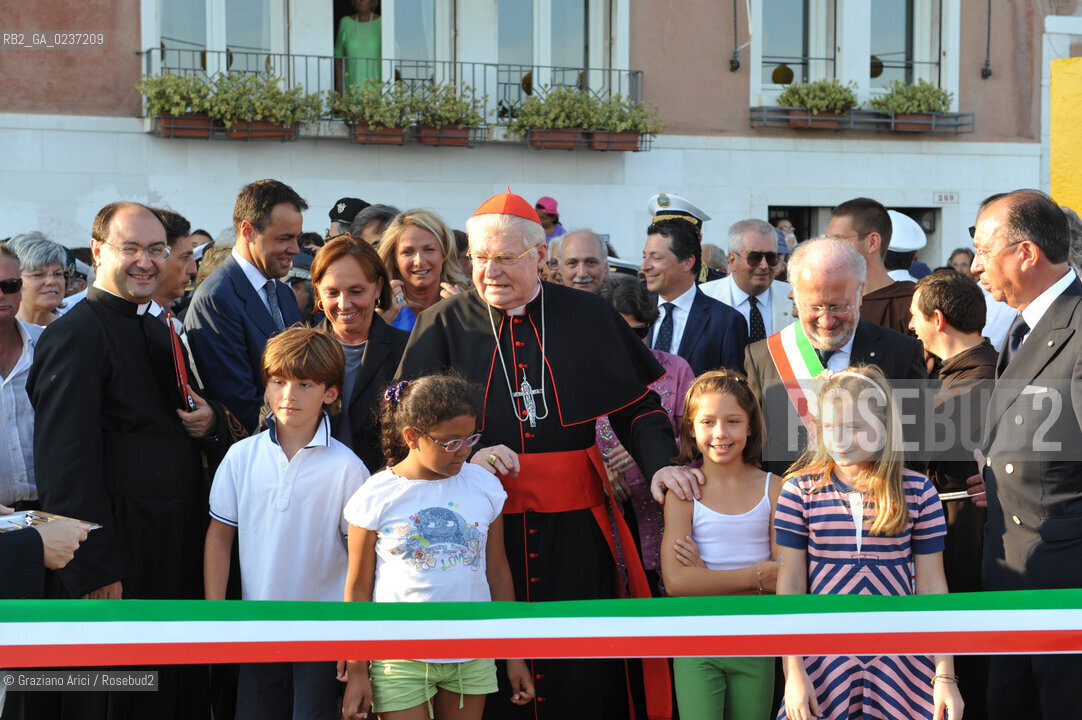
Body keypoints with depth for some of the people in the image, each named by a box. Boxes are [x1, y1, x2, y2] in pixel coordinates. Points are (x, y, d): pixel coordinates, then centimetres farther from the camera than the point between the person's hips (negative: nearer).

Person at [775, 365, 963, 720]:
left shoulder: (917, 492, 0)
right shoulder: (800, 490, -1)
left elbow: (931, 587, 3)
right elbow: (789, 585, -1)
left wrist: (946, 676, 0)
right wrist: (793, 672, -6)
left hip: (901, 663, 0)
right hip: (824, 663, 0)